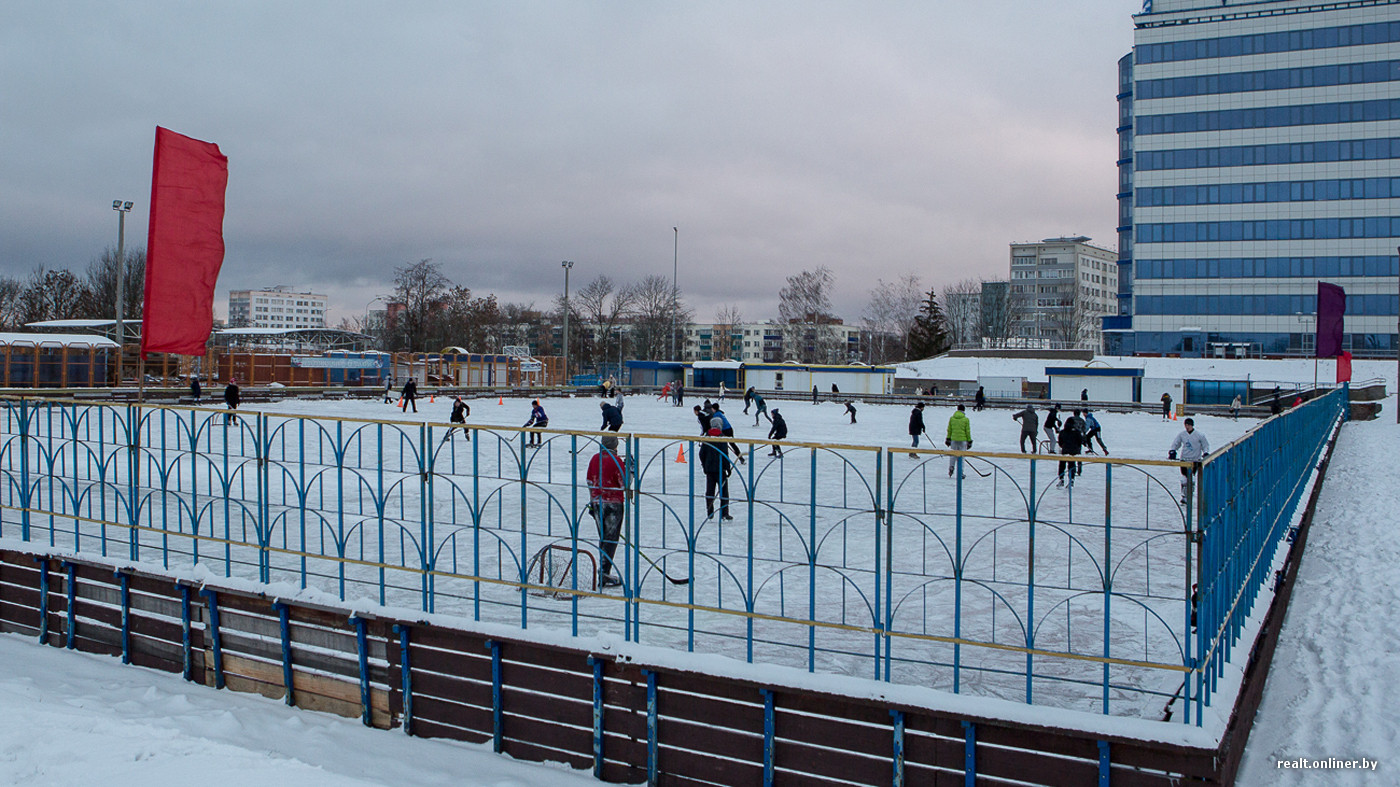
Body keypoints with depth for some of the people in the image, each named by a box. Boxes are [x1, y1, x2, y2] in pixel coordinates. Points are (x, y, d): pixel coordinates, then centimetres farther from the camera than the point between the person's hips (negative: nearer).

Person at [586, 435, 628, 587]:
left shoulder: (594, 459, 6)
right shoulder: (616, 461, -13)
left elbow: (590, 482, 12)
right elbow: (624, 484, -10)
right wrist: (629, 469, 3)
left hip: (597, 503, 6)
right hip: (613, 503, -6)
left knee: (603, 537, 17)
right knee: (611, 539, -2)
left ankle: (603, 571, 22)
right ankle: (604, 575, -5)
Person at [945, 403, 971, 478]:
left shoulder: (951, 418, 3)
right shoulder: (966, 419, -5)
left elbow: (949, 430, 8)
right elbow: (968, 431, -2)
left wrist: (948, 439, 16)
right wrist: (969, 441, 6)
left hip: (953, 439, 2)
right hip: (962, 440, -2)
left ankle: (951, 467, -7)